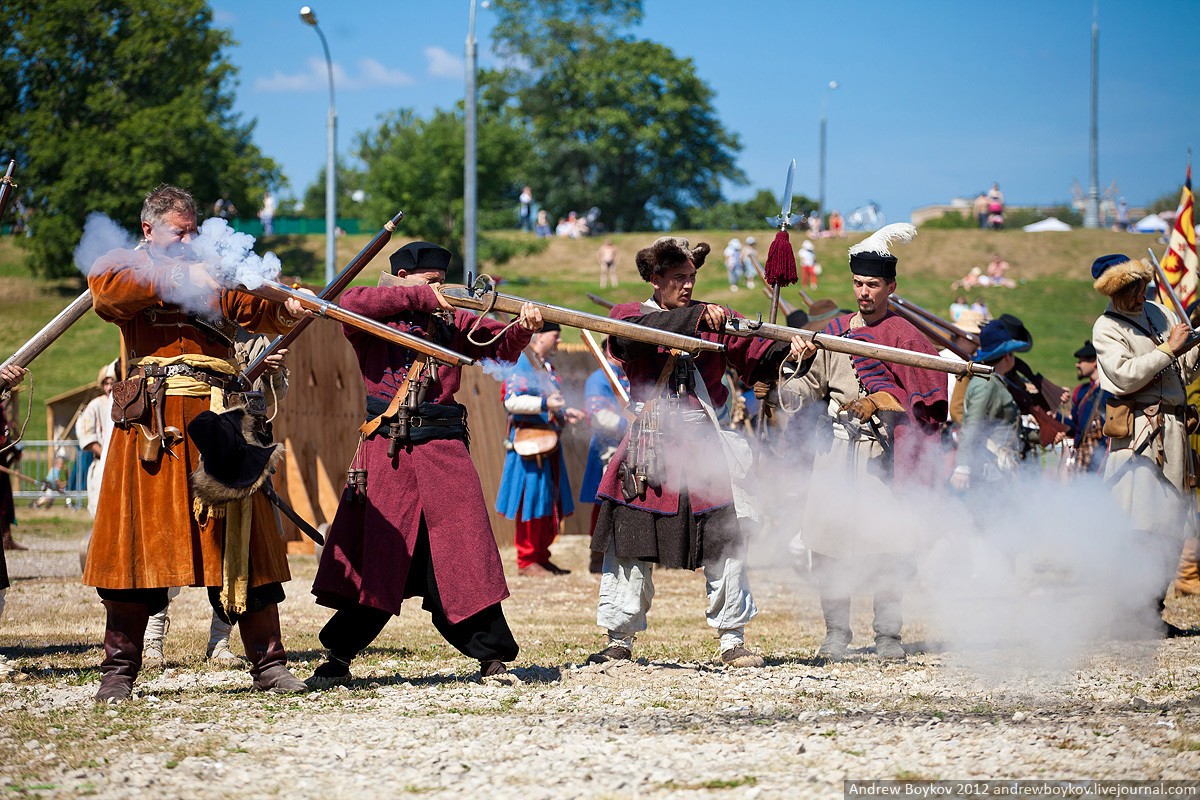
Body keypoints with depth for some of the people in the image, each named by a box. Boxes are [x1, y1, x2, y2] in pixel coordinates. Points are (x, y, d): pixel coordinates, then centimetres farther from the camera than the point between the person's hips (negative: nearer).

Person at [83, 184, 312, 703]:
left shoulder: (214, 274, 23)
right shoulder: (121, 267, 12)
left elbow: (255, 310, 10)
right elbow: (107, 290, -12)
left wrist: (284, 310, -11)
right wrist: (176, 280, -15)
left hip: (215, 420, 3)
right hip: (153, 423, -3)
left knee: (240, 540, 0)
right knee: (141, 537, -4)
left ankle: (268, 663, 4)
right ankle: (119, 669, 2)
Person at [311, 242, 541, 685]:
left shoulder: (452, 322, 13)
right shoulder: (377, 320, 4)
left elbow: (500, 344, 5)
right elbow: (349, 304, -16)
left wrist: (523, 327, -18)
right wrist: (421, 298, -16)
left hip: (443, 450, 2)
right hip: (383, 449, -2)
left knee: (464, 550, -5)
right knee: (370, 553, 1)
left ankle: (492, 656, -2)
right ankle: (338, 655, 13)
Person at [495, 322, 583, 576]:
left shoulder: (547, 367, 17)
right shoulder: (522, 365, -11)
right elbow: (512, 401, -21)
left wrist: (564, 413, 9)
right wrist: (544, 404, -29)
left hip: (549, 441, 9)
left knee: (550, 503, 11)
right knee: (530, 500, -7)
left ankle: (542, 558, 18)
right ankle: (526, 562, -3)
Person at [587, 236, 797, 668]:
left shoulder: (711, 319, 10)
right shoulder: (629, 315, 4)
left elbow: (758, 358, 2)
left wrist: (791, 353, -19)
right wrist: (694, 317, -30)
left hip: (701, 446, 2)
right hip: (648, 446, -1)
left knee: (723, 543, -3)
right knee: (629, 542, 0)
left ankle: (732, 638, 7)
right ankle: (620, 639, 12)